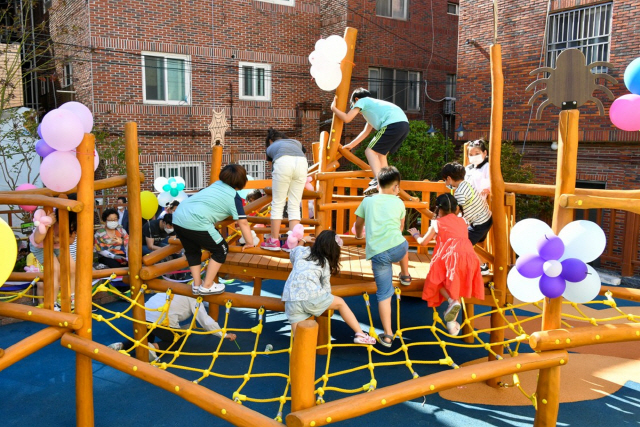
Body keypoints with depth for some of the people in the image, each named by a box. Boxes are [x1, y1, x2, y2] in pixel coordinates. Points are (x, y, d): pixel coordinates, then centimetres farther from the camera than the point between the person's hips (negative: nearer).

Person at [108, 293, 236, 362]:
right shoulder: (195, 299, 7)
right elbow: (206, 321, 2)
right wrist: (224, 334, 9)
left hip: (145, 313, 7)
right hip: (160, 319, -7)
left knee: (146, 340, 34)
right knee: (178, 340, 20)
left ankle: (121, 346, 8)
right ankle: (154, 347, -8)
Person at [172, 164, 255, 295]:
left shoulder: (216, 184, 25)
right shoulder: (234, 197, 5)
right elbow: (243, 223, 1)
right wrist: (250, 243, 12)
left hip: (177, 217, 7)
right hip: (197, 224, -7)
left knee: (192, 251, 28)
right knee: (221, 250, 11)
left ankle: (197, 285, 31)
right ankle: (207, 286, 15)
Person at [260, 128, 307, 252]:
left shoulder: (270, 148, 34)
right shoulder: (296, 142, 40)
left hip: (283, 163, -2)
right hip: (302, 163, 2)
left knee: (277, 204, 8)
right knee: (294, 206, 8)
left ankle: (274, 241, 11)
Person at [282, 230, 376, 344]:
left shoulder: (300, 250, 16)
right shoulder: (324, 263, 10)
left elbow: (292, 256, 39)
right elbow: (326, 286, 9)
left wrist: (300, 242, 56)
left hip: (290, 300, 3)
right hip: (311, 299, -3)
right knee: (340, 303, 20)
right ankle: (360, 334, 19)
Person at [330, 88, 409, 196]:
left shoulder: (361, 101, 14)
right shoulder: (372, 104, 38)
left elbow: (347, 118, 3)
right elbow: (366, 132, 41)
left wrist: (333, 108, 19)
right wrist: (351, 145, 45)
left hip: (393, 124, -9)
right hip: (405, 125, 9)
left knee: (370, 151, -4)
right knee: (380, 154, 19)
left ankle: (378, 180, -23)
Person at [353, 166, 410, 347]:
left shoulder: (368, 200, 15)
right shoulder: (398, 202, 14)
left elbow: (358, 223, 29)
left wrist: (358, 235, 52)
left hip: (377, 254, 0)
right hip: (397, 247, 0)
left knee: (384, 294, 8)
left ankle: (388, 335, 6)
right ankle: (405, 276, 59)